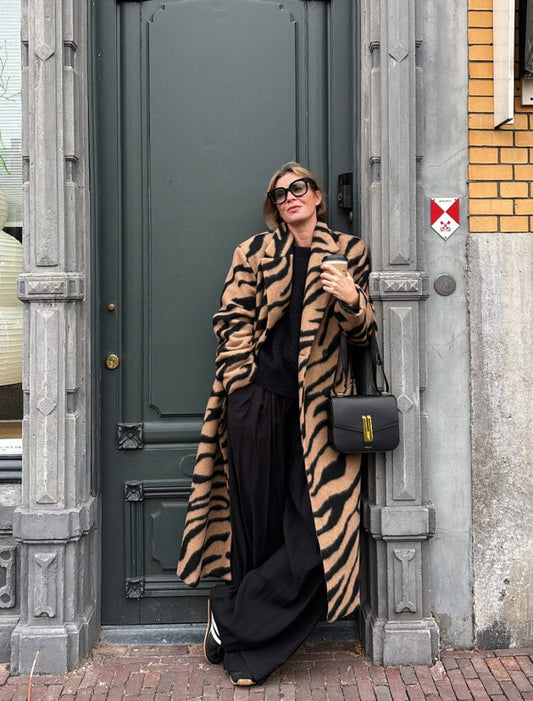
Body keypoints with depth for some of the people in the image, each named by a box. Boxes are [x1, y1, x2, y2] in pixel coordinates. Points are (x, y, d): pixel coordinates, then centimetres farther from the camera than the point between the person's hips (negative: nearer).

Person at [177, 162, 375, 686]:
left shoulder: (348, 253, 13)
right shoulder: (255, 251, 12)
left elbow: (361, 335, 12)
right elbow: (230, 318, 8)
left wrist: (352, 300, -9)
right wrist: (242, 378, -3)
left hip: (314, 404, 1)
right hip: (257, 397, -1)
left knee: (317, 528, -7)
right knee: (256, 516, 2)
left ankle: (234, 619, 8)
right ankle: (248, 645, 16)